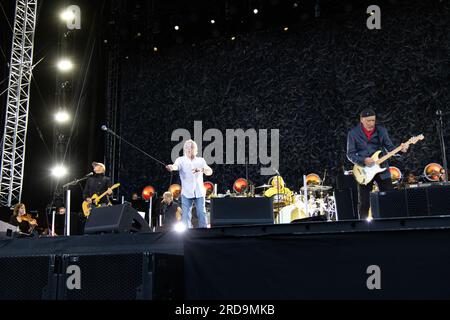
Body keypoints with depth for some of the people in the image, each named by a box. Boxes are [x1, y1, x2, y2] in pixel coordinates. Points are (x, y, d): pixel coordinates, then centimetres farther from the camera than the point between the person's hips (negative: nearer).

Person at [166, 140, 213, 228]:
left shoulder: (201, 160, 8)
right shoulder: (181, 160, 2)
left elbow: (210, 171, -6)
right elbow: (176, 166, -20)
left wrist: (201, 169, -28)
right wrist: (171, 167, -45)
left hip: (199, 192, 1)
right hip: (186, 192, -1)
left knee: (202, 213, 2)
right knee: (186, 215, 0)